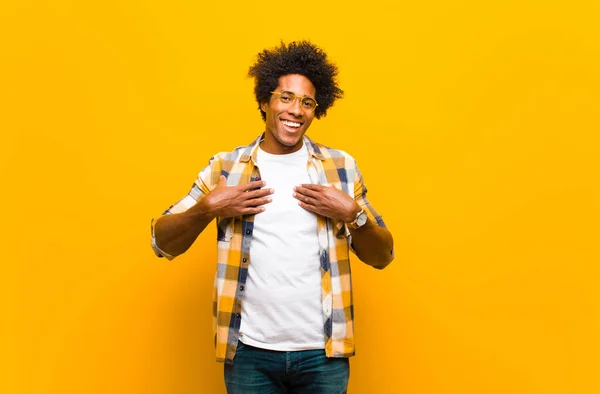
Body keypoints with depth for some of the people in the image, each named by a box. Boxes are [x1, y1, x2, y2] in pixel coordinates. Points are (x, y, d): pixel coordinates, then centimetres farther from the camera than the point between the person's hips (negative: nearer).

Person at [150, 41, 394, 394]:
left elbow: (382, 257, 6)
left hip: (322, 353, 1)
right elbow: (163, 243, 3)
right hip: (250, 352, 0)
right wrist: (207, 208, -13)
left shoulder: (341, 167, 3)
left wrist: (353, 214, -11)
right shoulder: (225, 167, 2)